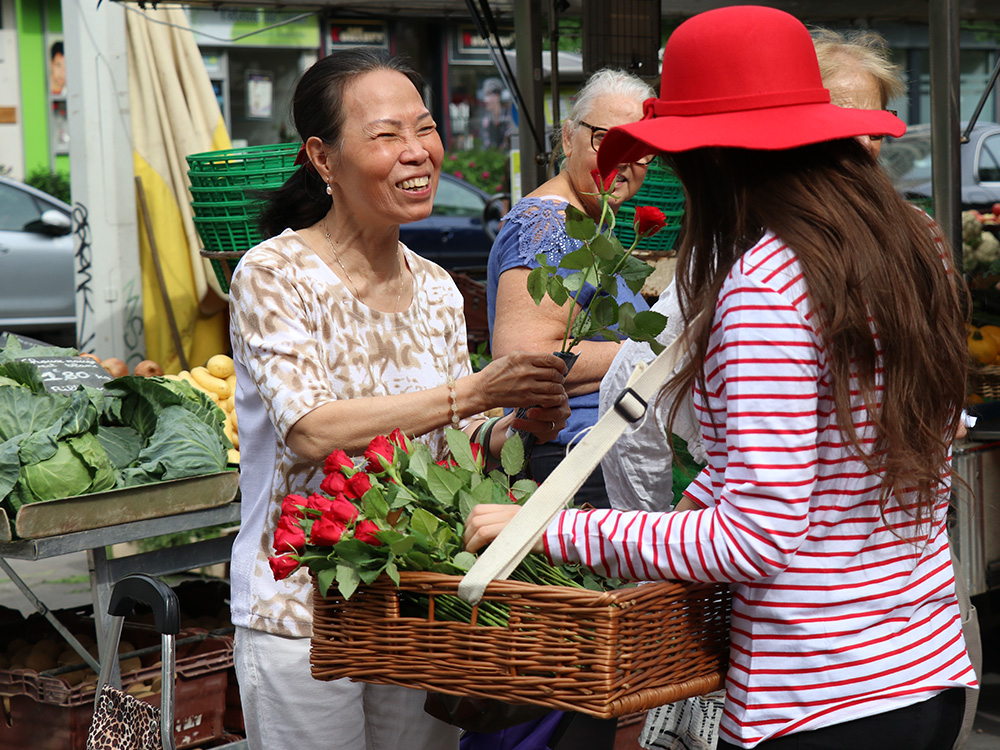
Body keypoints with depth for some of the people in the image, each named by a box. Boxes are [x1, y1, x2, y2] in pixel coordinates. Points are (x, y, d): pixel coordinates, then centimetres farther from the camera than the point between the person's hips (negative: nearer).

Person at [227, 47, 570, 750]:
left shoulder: (436, 289, 7)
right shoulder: (274, 273, -11)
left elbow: (448, 447, 9)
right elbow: (311, 430, -24)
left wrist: (514, 430, -12)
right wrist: (473, 392, -28)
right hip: (303, 608, -5)